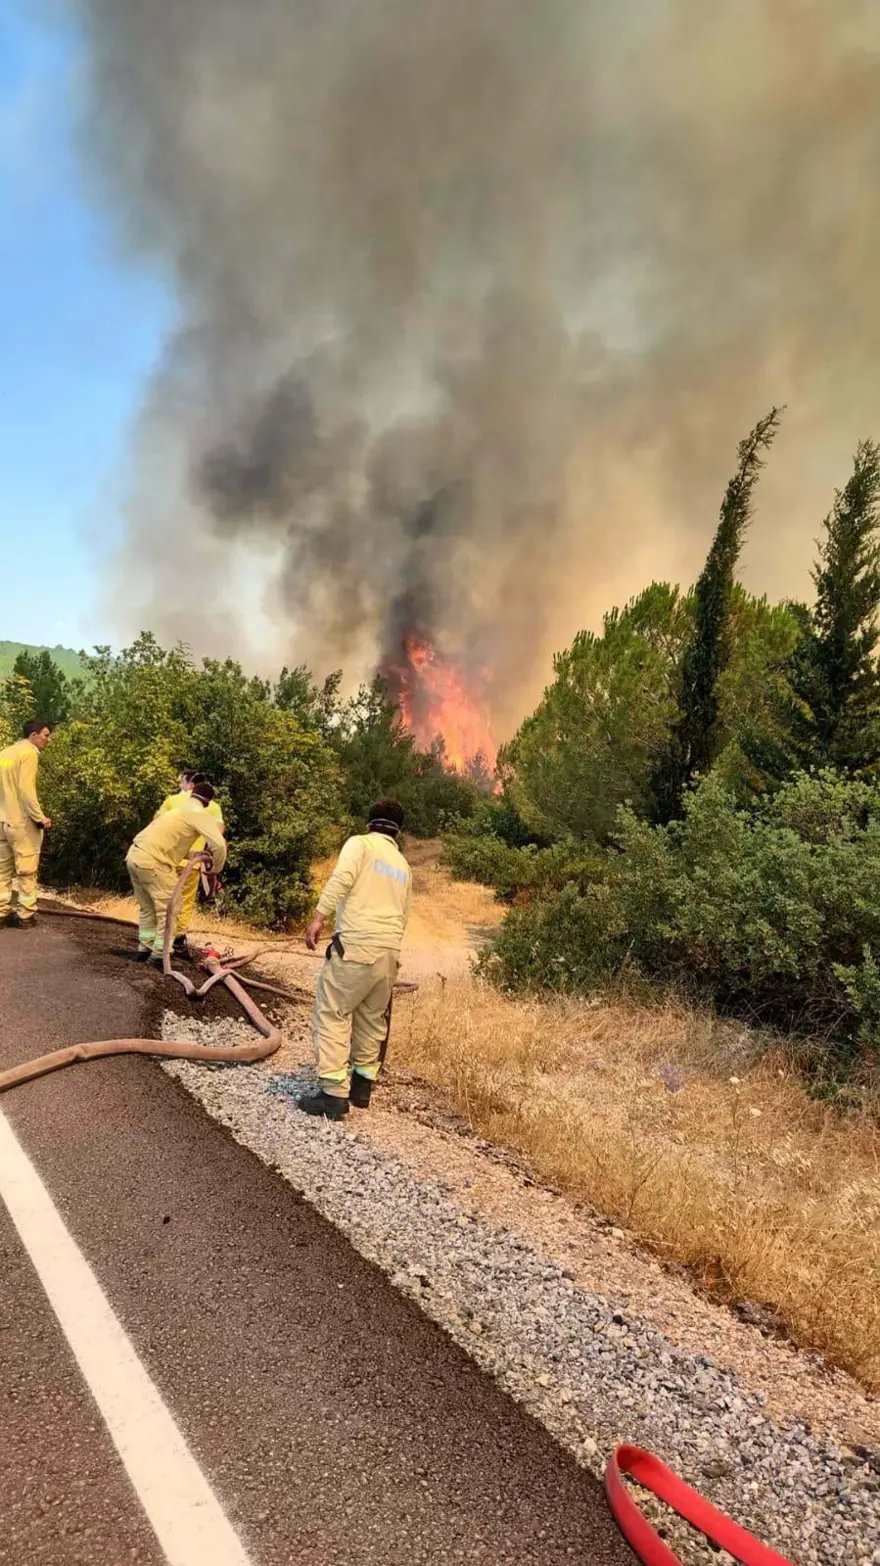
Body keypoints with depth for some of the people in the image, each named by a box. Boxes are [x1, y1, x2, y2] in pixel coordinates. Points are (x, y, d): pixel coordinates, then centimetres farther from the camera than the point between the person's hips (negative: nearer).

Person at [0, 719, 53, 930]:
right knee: (26, 870, -1)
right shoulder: (29, 753, -11)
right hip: (21, 821, -8)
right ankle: (25, 916, 2)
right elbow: (26, 789, -19)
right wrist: (40, 817, -16)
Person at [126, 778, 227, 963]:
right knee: (168, 909, -3)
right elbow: (219, 844, -13)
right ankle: (159, 955, -3)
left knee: (148, 908, 20)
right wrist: (215, 870, 2)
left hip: (135, 857, 9)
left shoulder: (181, 810, 25)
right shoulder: (200, 814, -2)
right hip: (153, 861, -9)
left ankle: (145, 949, 25)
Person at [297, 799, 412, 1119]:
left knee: (332, 1015, 0)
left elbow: (341, 879, -14)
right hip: (390, 950, 6)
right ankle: (362, 1084, 29)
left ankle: (334, 1093, -5)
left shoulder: (360, 843, 5)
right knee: (372, 1019, 20)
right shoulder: (403, 866, 23)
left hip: (356, 944, -6)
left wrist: (319, 918, -16)